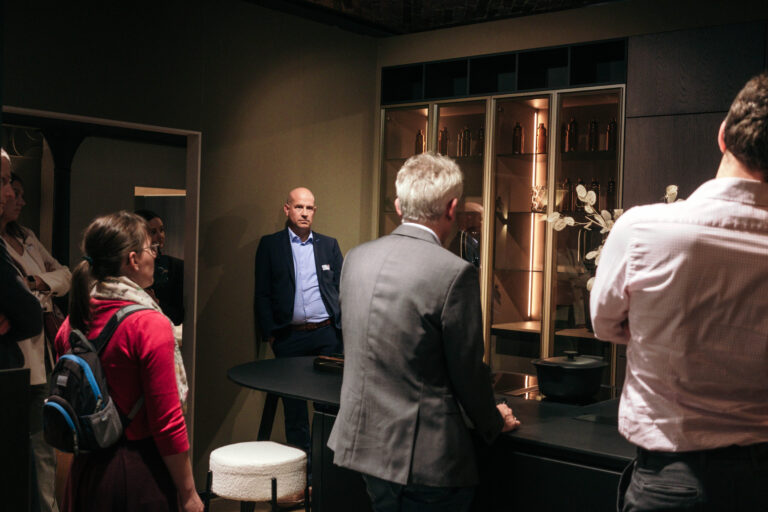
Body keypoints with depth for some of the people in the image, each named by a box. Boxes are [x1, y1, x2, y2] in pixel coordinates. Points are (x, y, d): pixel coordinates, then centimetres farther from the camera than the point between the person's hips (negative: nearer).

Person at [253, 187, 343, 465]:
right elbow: (262, 294, 4)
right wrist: (270, 334, -3)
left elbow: (342, 288, 13)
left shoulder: (329, 245, 12)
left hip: (327, 335, 1)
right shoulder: (270, 245, 6)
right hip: (289, 336, -1)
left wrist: (343, 327, 3)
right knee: (293, 405, 6)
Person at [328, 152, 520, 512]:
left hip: (361, 441, 7)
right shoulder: (455, 273, -19)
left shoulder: (356, 258, 2)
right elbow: (467, 371, -11)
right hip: (423, 453, -7)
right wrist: (494, 422, 9)